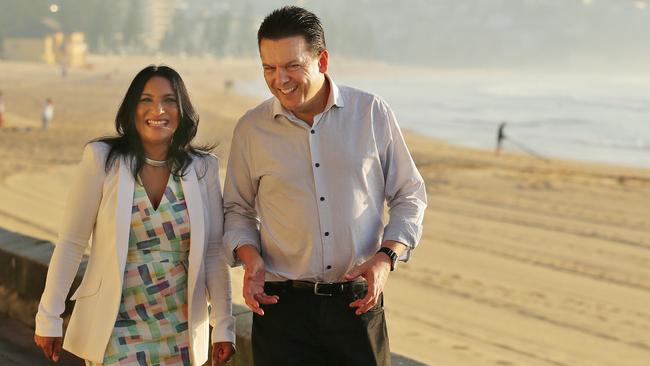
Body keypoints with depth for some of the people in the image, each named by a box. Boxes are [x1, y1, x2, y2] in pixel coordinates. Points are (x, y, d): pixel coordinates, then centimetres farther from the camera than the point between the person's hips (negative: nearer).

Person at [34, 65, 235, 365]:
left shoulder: (202, 167, 0)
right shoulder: (102, 158, -7)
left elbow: (213, 252, 3)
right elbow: (70, 243, -4)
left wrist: (223, 326, 1)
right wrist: (49, 318, -3)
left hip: (181, 332, 2)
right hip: (116, 331, -2)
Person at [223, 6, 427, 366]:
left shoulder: (373, 113, -1)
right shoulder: (251, 129, 1)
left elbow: (409, 196, 6)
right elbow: (238, 210, 13)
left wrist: (385, 257, -9)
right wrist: (250, 257, -7)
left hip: (358, 303, 0)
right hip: (281, 305, 0)